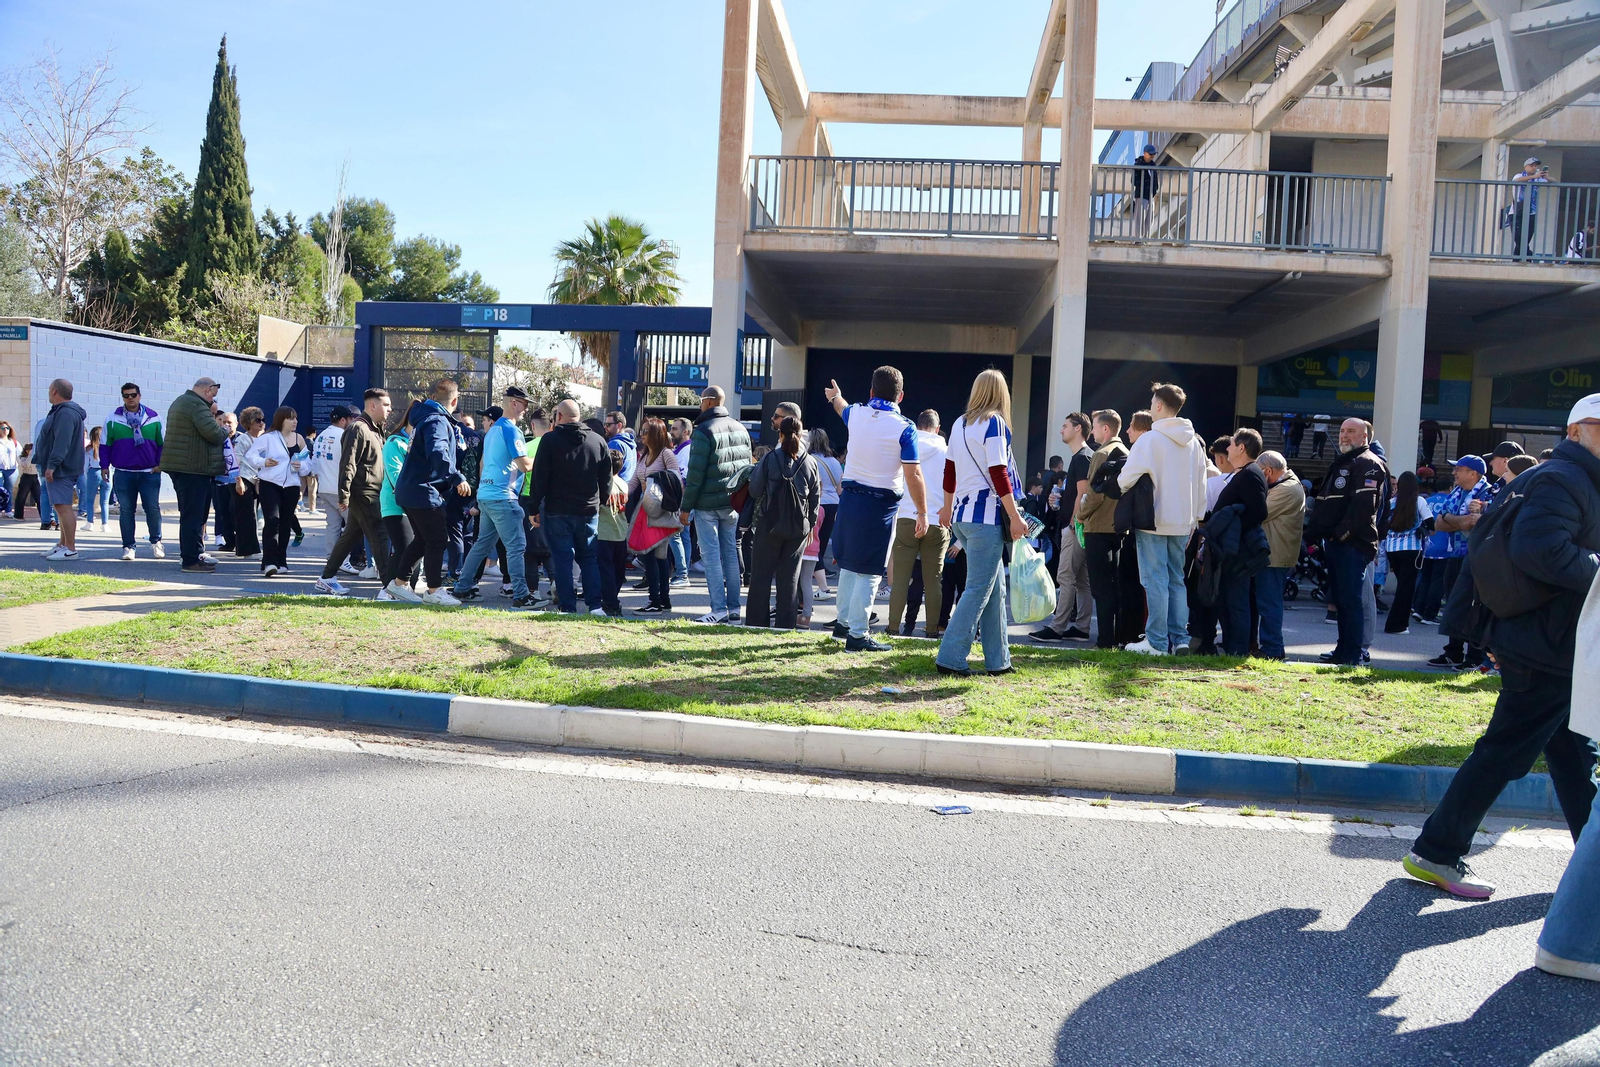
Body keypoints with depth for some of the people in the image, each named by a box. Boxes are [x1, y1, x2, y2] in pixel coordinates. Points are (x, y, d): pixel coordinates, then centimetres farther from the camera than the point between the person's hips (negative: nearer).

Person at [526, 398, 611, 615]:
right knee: (589, 558, 11)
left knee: (562, 559, 2)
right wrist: (601, 503, 17)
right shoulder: (598, 441, 6)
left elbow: (539, 478, -6)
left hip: (557, 511, -3)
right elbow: (606, 479, 10)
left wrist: (535, 509, -1)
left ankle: (568, 607, 1)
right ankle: (595, 605, 6)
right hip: (589, 511, 3)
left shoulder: (550, 440, -6)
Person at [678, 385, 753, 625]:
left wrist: (686, 507, -8)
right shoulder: (741, 429, 9)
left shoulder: (703, 432, -13)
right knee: (730, 553, 11)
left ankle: (719, 609, -5)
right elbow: (747, 467, 13)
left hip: (707, 505, -6)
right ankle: (734, 607, 13)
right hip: (733, 504, 7)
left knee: (711, 554, -3)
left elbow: (696, 473, -14)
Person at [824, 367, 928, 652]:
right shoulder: (904, 428, -11)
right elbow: (913, 475, -14)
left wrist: (835, 396, 54)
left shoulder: (856, 414, 4)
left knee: (849, 563, 18)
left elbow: (842, 409, 31)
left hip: (850, 497, 6)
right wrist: (922, 513, -6)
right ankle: (857, 634, -1)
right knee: (869, 572, -2)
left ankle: (843, 622, 29)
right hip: (881, 504, -6)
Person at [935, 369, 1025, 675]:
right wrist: (1015, 517, -14)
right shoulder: (993, 422, -10)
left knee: (995, 588, 13)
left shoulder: (960, 424, 12)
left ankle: (998, 660, 17)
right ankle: (950, 659, -4)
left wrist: (948, 507, 30)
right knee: (978, 590, -4)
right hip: (986, 516, -8)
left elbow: (949, 469, 18)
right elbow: (998, 474, -16)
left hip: (961, 515, 8)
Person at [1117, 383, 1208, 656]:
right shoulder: (1194, 443, 9)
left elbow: (1127, 478, -15)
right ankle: (1179, 638, 14)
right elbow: (1201, 487, 13)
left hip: (1153, 521, -6)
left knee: (1155, 580, -3)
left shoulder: (1149, 439, -11)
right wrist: (1195, 519, 20)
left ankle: (1157, 642, 0)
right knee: (1176, 580, 13)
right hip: (1182, 523, 6)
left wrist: (1121, 487, 7)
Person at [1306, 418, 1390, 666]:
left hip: (1354, 543, -10)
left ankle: (1352, 655, -6)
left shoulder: (1368, 464, -7)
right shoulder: (1341, 464, 24)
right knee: (1340, 599, 13)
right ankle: (1343, 650, 20)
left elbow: (1364, 506, -20)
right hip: (1335, 543, 10)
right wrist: (1315, 531, 15)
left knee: (1350, 599, -9)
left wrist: (1342, 532, -19)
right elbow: (1324, 504, 26)